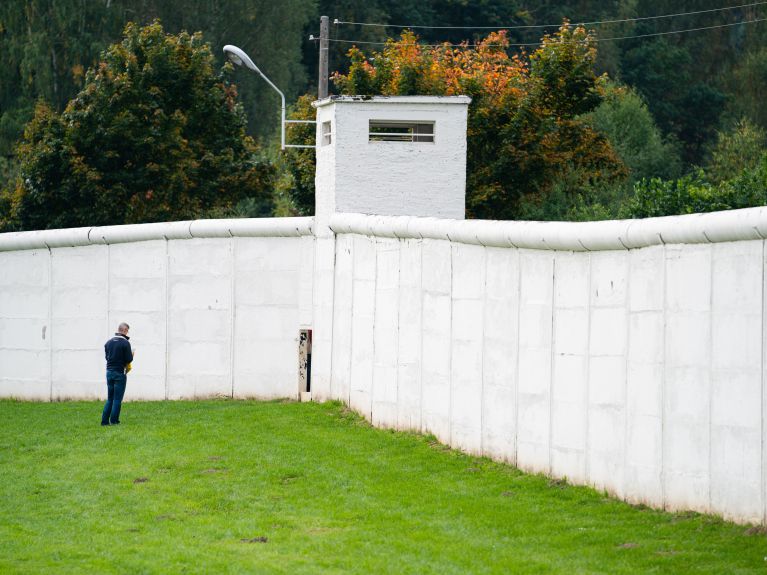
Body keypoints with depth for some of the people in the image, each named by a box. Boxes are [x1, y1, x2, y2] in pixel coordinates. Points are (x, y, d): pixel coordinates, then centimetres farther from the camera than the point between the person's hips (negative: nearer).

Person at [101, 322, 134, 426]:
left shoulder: (108, 343, 6)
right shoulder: (125, 343, -12)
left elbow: (107, 356, 12)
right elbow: (129, 359, -13)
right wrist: (132, 354, 7)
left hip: (109, 372, 6)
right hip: (120, 373, -6)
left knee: (110, 398, 13)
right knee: (117, 398, 1)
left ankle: (105, 420, 7)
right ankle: (114, 421, 0)